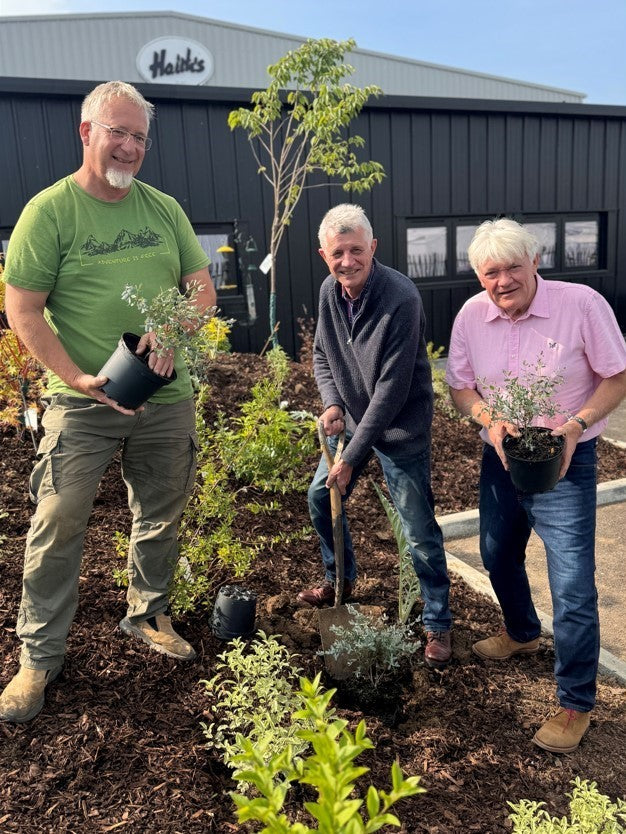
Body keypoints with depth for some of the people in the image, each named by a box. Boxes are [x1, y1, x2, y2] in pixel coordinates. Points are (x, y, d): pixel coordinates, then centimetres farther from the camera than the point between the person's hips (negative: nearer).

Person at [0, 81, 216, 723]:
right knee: (58, 526, -1)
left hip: (166, 398, 5)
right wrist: (78, 378, -21)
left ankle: (147, 614, 38)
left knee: (160, 516, 15)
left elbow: (202, 286, 9)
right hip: (82, 402, -4)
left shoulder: (164, 208, 8)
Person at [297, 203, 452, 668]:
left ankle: (438, 624, 18)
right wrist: (332, 402, -10)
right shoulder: (330, 292, -4)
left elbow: (392, 387, -27)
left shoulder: (400, 298, -27)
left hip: (401, 429, -7)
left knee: (420, 531, -2)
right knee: (320, 497, 17)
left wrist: (352, 457, -24)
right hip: (351, 420, 7)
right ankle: (341, 581, 41)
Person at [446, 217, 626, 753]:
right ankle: (522, 634, 53)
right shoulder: (471, 316, -5)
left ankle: (577, 704, 16)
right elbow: (461, 385, 3)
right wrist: (489, 420, -17)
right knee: (498, 556, 23)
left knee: (573, 587, -4)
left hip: (565, 463, -5)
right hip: (500, 456, 5)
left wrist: (577, 424, -25)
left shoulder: (583, 305, -17)